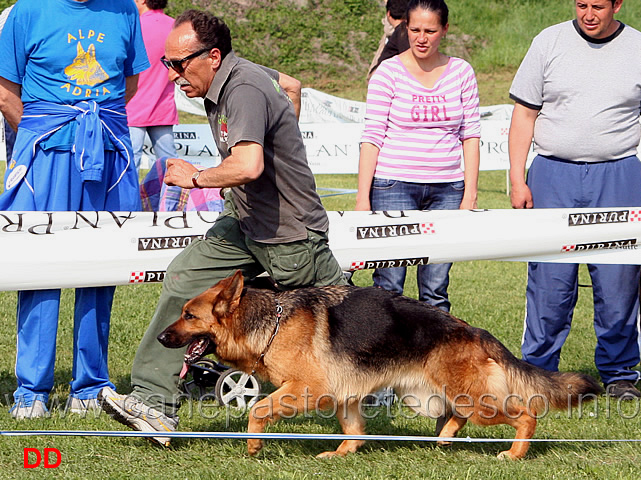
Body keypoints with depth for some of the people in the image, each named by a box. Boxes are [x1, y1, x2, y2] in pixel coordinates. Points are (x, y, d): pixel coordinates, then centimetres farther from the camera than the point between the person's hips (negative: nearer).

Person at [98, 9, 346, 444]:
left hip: (290, 237, -9)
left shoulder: (245, 90, -28)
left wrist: (196, 178, -26)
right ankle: (155, 404, -8)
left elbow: (249, 166, -44)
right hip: (245, 223, 9)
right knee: (183, 279, -4)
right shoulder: (226, 79, 2)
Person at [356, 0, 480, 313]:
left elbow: (470, 135, 10)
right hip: (395, 186, -2)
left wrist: (470, 193, 2)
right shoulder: (388, 72, 0)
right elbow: (372, 137, -3)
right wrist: (363, 198, -8)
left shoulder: (461, 72, 7)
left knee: (436, 288, 1)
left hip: (446, 189, 2)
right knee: (389, 283, -6)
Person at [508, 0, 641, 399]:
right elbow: (524, 113, 7)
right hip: (553, 175, 0)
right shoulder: (550, 42, 5)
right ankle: (539, 371, 10)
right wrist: (518, 179, 0)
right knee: (549, 278, -1)